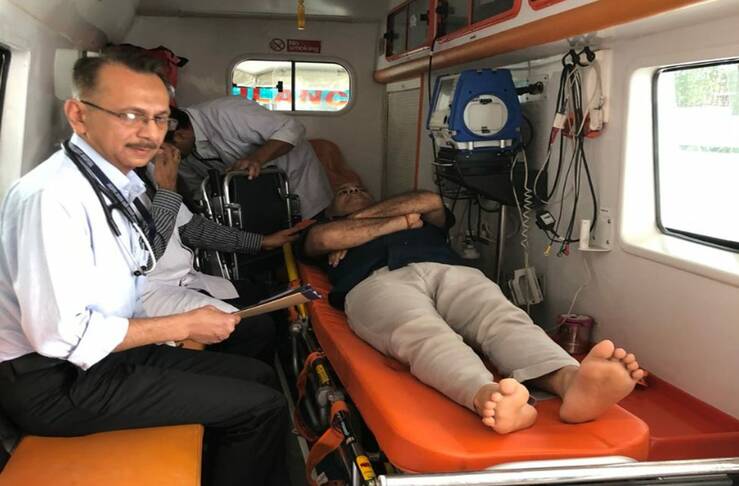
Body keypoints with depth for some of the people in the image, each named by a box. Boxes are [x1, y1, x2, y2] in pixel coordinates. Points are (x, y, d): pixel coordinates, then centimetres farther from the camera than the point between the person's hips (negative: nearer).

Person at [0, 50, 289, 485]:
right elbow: (62, 333, -26)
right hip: (56, 384, -9)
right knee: (263, 407, -11)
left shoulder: (116, 184, 6)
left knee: (258, 376, 10)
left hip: (104, 353, 9)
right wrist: (184, 326, -18)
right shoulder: (53, 195, -23)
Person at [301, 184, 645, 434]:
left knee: (504, 320, -33)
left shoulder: (420, 220, 45)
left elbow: (432, 201, 21)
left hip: (450, 271, 3)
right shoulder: (325, 229, 38)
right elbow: (325, 237, 12)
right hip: (377, 282, -3)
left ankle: (572, 381, -63)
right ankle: (488, 398, -71)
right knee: (425, 335, -40)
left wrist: (361, 219, 24)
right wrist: (403, 221, 16)